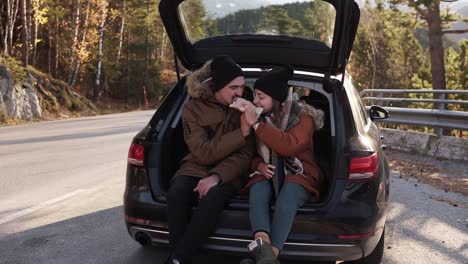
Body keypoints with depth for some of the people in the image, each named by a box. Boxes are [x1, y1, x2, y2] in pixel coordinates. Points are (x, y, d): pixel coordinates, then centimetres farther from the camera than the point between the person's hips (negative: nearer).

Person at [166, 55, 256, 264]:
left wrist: (217, 176, -25)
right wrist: (241, 133, -24)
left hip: (229, 172, 0)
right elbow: (203, 153, -15)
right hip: (197, 167, 1)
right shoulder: (193, 109, -5)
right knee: (176, 194, -34)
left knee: (212, 197, -36)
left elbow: (245, 154, -8)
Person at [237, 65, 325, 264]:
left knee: (285, 201, -37)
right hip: (269, 173, 3)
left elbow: (289, 146, -24)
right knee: (257, 190, -33)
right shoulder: (260, 116, 7)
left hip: (298, 174, -3)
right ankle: (263, 246, -56)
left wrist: (256, 124, -26)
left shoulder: (302, 116, -5)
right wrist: (258, 165, -6)